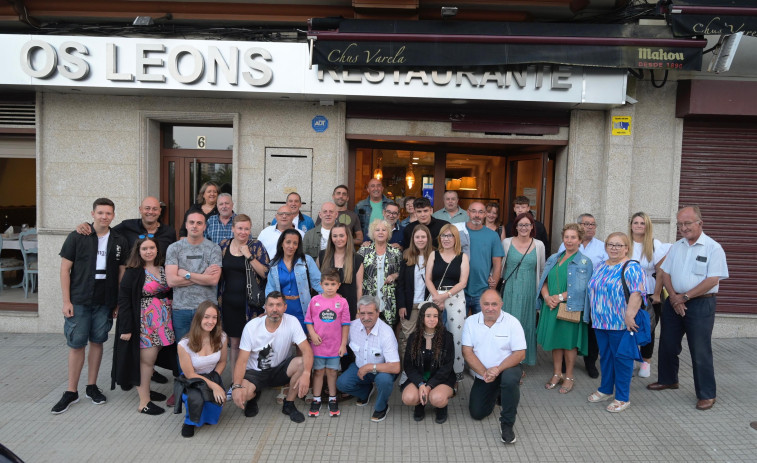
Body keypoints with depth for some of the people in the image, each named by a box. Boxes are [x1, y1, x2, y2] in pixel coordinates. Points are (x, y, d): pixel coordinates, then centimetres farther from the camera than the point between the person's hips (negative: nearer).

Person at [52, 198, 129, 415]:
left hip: (105, 302, 2)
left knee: (97, 342, 11)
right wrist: (66, 301, -7)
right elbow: (65, 269, -2)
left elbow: (122, 272, 8)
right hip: (79, 301, -2)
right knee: (76, 344, 3)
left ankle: (92, 386, 23)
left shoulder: (119, 241, 4)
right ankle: (71, 392, 16)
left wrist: (120, 302, 3)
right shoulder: (77, 237, -3)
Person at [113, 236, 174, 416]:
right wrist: (126, 328, -14)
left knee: (152, 357, 10)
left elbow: (170, 292, 15)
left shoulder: (164, 269, 9)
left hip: (163, 320, 5)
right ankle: (144, 402, 6)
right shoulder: (133, 272, -7)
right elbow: (123, 300, -10)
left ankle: (145, 388, 28)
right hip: (143, 321, -5)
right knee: (147, 359, -3)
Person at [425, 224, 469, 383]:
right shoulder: (434, 255, 8)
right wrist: (436, 296, -10)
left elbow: (463, 282, -3)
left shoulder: (463, 257, 4)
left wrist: (445, 296, -11)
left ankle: (457, 371, 11)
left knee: (456, 335, -2)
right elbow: (428, 279, 3)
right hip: (435, 297, 2)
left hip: (456, 298, -1)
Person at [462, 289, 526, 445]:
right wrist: (484, 372, -23)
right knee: (477, 413, 1)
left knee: (510, 379, -37)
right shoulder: (471, 321, -7)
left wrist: (497, 369, -28)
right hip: (482, 375, 3)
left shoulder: (512, 322, -13)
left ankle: (507, 424, -17)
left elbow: (520, 354, -16)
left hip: (506, 368, -3)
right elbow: (467, 352, -10)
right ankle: (495, 394, 33)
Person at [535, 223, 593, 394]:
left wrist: (560, 297, -16)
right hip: (551, 307, 4)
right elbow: (544, 281, 7)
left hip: (570, 308, -4)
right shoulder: (553, 258, 12)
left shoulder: (584, 262, -3)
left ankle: (569, 376, 20)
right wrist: (547, 297, -10)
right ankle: (557, 374, 25)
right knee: (555, 340, 11)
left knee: (569, 341, 4)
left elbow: (580, 288, -12)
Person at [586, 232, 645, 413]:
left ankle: (622, 398, 12)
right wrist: (593, 315, 19)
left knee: (621, 358, 2)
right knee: (605, 356, 16)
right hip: (600, 322, 7)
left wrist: (629, 316, -27)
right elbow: (593, 289, 21)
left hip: (620, 323, -7)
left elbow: (636, 293, -20)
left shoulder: (631, 268, -11)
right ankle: (605, 390, 31)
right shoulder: (601, 267, 13)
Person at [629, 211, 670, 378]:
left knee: (648, 329, 7)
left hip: (649, 294, -1)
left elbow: (661, 272, -4)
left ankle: (646, 362, 20)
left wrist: (657, 294, -8)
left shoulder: (655, 245, -3)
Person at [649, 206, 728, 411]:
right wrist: (673, 297, -7)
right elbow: (666, 273, 8)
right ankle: (668, 380, 34)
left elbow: (712, 280, -16)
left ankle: (707, 394, 14)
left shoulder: (713, 248, -9)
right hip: (674, 301, 6)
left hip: (701, 304, -6)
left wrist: (685, 297, -15)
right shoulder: (676, 247, 9)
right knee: (668, 345, 15)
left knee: (700, 351, 0)